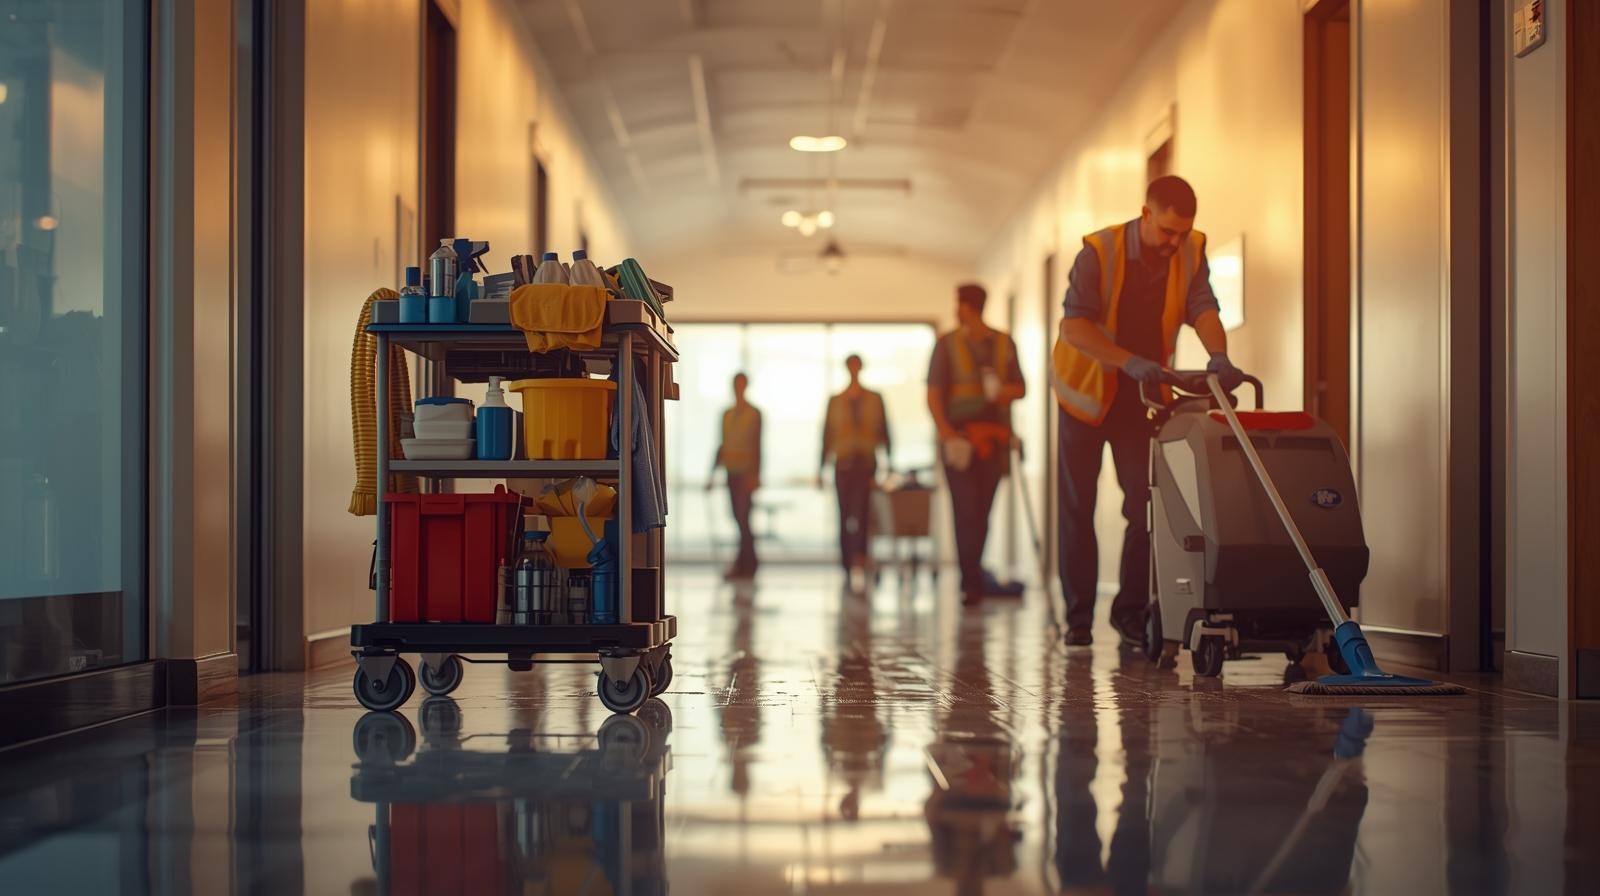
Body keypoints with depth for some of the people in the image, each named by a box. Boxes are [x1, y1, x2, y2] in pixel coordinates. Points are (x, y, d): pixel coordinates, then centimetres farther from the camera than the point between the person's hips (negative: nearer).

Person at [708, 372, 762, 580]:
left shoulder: (754, 414, -3)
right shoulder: (727, 414, 14)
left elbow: (757, 445, -7)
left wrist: (756, 475, -13)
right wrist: (713, 471, 16)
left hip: (746, 472, -5)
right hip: (732, 472, 5)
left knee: (743, 518, -10)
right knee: (739, 518, 6)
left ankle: (745, 565, -7)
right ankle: (746, 565, 12)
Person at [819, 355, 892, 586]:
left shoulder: (874, 399, 8)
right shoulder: (836, 401, 11)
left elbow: (884, 432, 8)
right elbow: (827, 435, 12)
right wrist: (821, 468, 9)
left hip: (867, 464, -2)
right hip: (843, 465, 2)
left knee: (861, 511, -18)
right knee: (845, 516, 3)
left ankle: (858, 560, -30)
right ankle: (849, 564, 11)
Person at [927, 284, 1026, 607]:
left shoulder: (1004, 344, 9)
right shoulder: (947, 344, 4)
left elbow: (1021, 388, 14)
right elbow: (933, 396, -2)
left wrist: (1003, 391, -10)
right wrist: (947, 434, -16)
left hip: (994, 438, 2)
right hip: (960, 439, -2)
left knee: (981, 511, 3)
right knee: (966, 511, -10)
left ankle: (971, 579, 13)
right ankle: (973, 582, -11)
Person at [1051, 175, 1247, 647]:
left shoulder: (1191, 251, -8)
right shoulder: (1099, 251, -21)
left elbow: (1202, 308, -19)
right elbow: (1074, 325, -31)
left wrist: (1219, 356, -41)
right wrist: (1131, 362, -44)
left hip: (1142, 395, 3)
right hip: (1087, 391, -3)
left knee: (1145, 503, -4)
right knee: (1077, 508, 3)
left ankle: (1131, 610, 7)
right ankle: (1078, 615, 12)